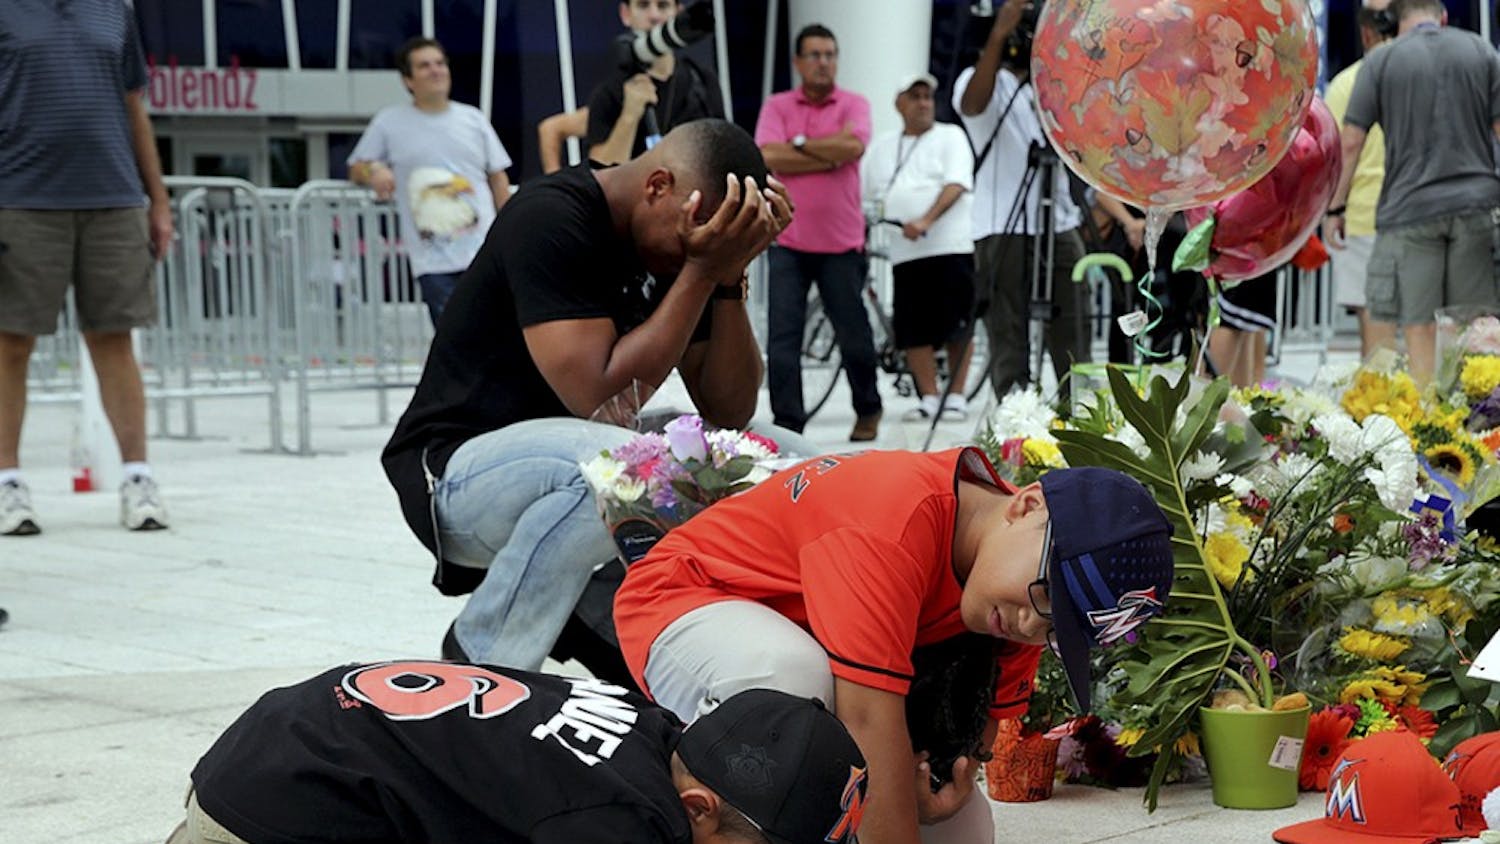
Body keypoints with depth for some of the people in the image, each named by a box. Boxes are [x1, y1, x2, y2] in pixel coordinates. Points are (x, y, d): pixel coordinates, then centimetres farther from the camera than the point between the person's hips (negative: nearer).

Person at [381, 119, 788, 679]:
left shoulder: (678, 244, 4)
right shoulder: (551, 219, -19)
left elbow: (728, 410, 2)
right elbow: (598, 396, -28)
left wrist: (728, 279, -12)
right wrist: (702, 271, -24)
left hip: (576, 465, 8)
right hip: (458, 470, -8)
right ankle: (479, 675, -18)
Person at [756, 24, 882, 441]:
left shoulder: (854, 105, 3)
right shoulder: (777, 106, 5)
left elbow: (853, 145, -17)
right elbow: (769, 157, -11)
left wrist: (799, 144, -9)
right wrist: (829, 157, -11)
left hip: (842, 242, -1)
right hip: (788, 242, 1)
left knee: (853, 334, 7)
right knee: (782, 338, -5)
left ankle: (868, 410, 28)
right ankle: (786, 424, 0)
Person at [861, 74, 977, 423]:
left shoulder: (950, 136, 5)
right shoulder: (882, 147, 19)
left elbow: (957, 185, -8)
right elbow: (863, 193, 20)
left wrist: (926, 220, -21)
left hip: (949, 246, -4)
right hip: (904, 251, 4)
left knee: (957, 327, -4)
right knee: (914, 330, 1)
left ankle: (956, 397, 3)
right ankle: (929, 398, 9)